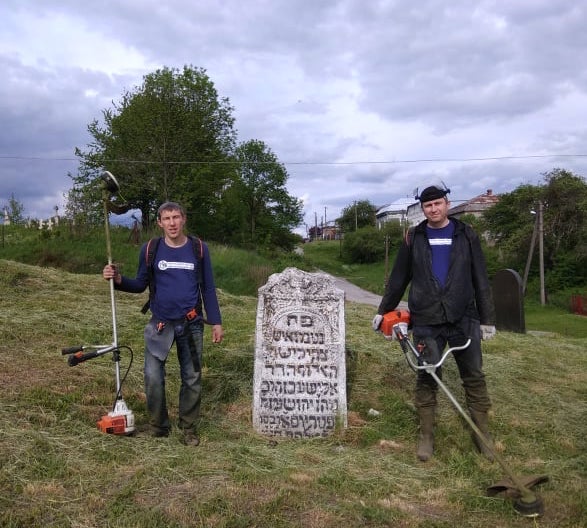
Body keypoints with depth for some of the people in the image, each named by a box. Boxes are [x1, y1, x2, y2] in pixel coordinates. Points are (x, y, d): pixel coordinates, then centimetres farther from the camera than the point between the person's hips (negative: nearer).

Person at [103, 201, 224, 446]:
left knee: (192, 379, 7)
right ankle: (159, 427, 17)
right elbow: (140, 285, 7)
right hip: (160, 324, 0)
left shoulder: (199, 249, -1)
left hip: (191, 324, 0)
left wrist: (216, 322, 2)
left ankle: (189, 428, 24)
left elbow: (208, 289, 3)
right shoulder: (150, 249, -1)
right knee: (153, 378, -3)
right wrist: (118, 279, -13)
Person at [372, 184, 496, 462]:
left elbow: (480, 280, 5)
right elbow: (398, 279, 11)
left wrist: (487, 319, 3)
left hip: (464, 319, 0)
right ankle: (426, 435, 17)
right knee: (427, 378, 5)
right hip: (426, 321, 0)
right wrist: (383, 311, 11)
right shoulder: (413, 238, 5)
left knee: (474, 377, 7)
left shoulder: (465, 235, 4)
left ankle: (482, 432, 21)